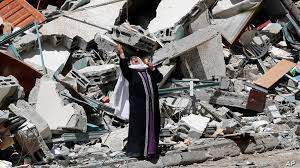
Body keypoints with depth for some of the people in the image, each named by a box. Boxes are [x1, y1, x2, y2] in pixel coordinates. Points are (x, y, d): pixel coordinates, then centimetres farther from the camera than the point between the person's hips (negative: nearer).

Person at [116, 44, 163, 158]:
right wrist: (122, 54, -24)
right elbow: (124, 68, -12)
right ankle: (136, 150, 0)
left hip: (152, 104, 4)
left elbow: (159, 78, 13)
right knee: (138, 126, -5)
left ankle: (151, 148, 14)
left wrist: (153, 69, 0)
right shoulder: (131, 72, 9)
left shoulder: (148, 71, 23)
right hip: (138, 105, -4)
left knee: (152, 125, 6)